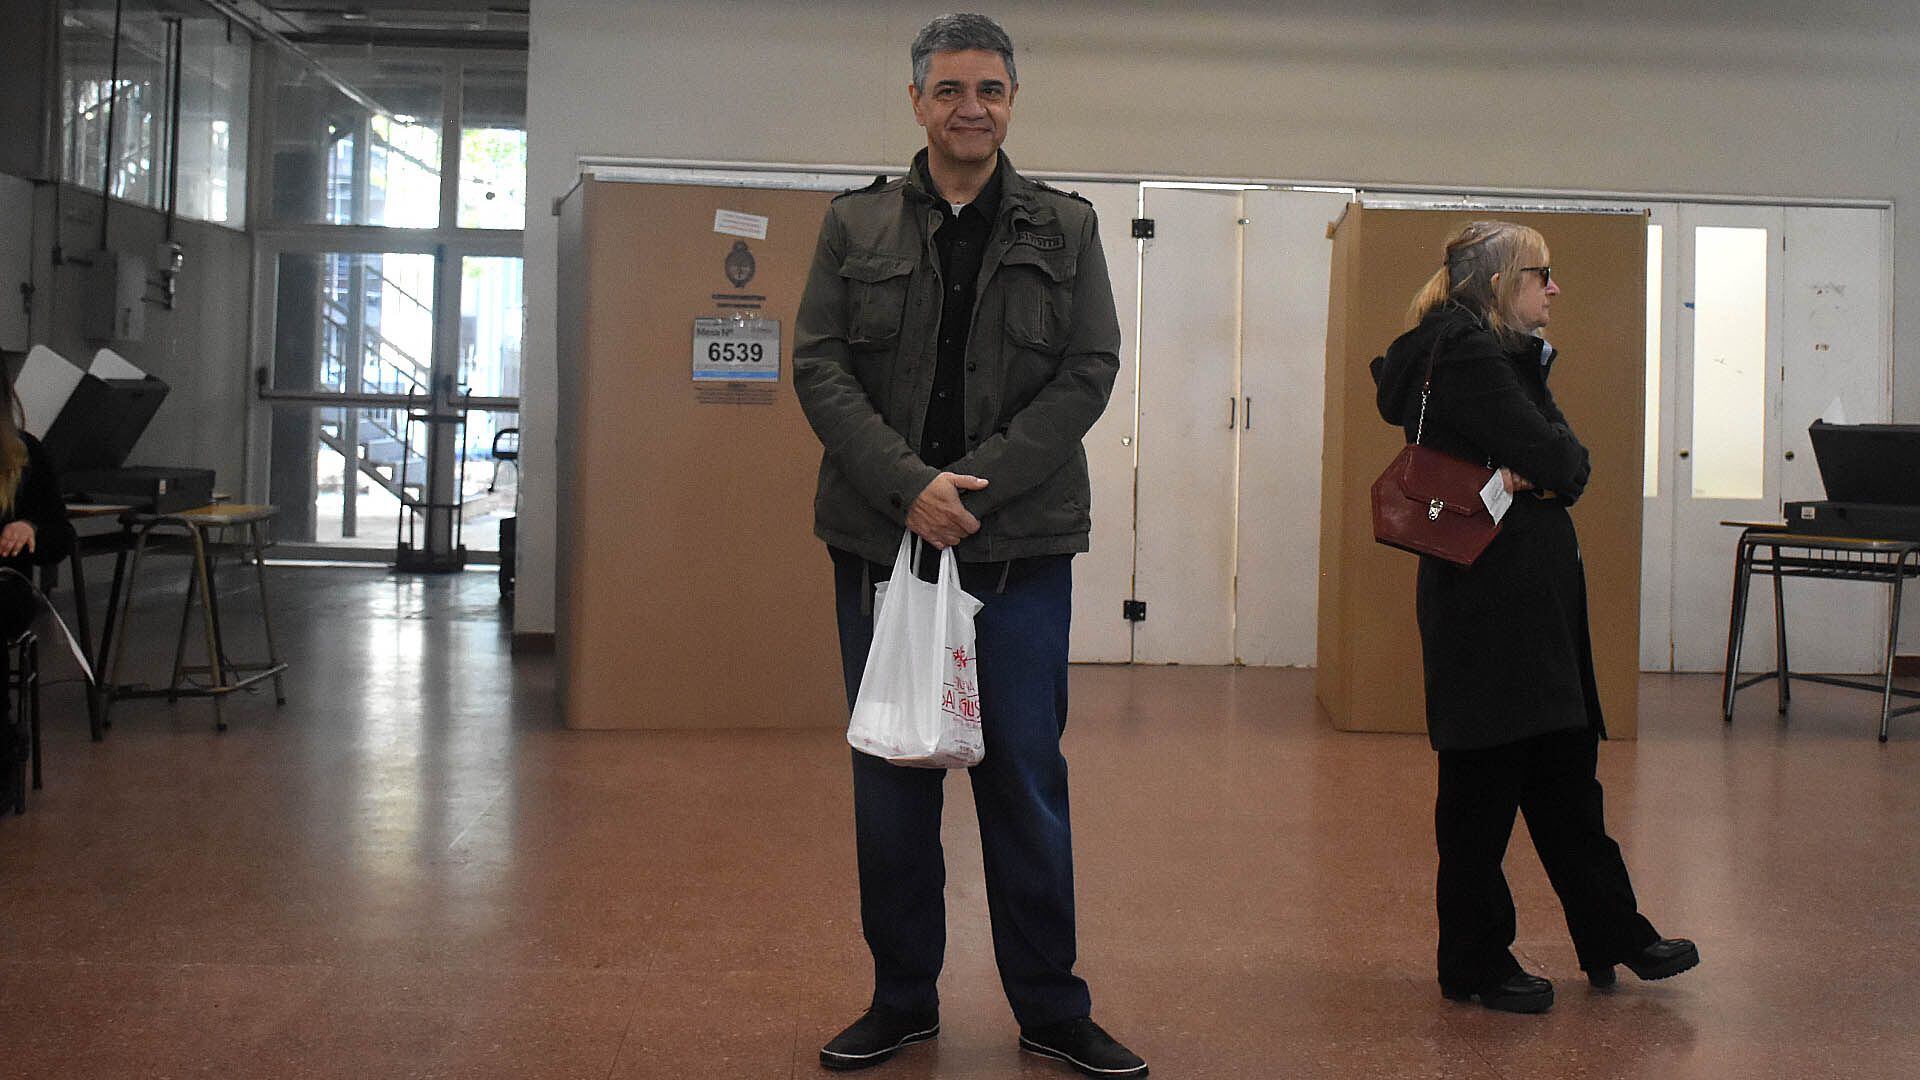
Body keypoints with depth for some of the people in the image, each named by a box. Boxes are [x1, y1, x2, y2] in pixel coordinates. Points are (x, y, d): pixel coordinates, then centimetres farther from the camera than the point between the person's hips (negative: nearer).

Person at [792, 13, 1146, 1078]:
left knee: (1026, 775, 4)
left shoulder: (1065, 228, 7)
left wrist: (976, 482, -12)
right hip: (881, 537, 1)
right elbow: (819, 367, 0)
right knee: (890, 778, 8)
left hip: (1021, 542, 0)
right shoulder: (855, 224, 7)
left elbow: (1089, 372, 0)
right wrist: (910, 486, -14)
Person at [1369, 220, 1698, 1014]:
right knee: (1484, 784, 0)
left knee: (1565, 775, 16)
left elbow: (1572, 465, 6)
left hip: (1534, 593, 10)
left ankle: (1613, 939, 26)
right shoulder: (1466, 356, -14)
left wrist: (1535, 470, -13)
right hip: (1487, 598, -10)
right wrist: (1540, 471, -1)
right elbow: (1554, 458, -21)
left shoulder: (1512, 353, 16)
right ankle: (1475, 964, 10)